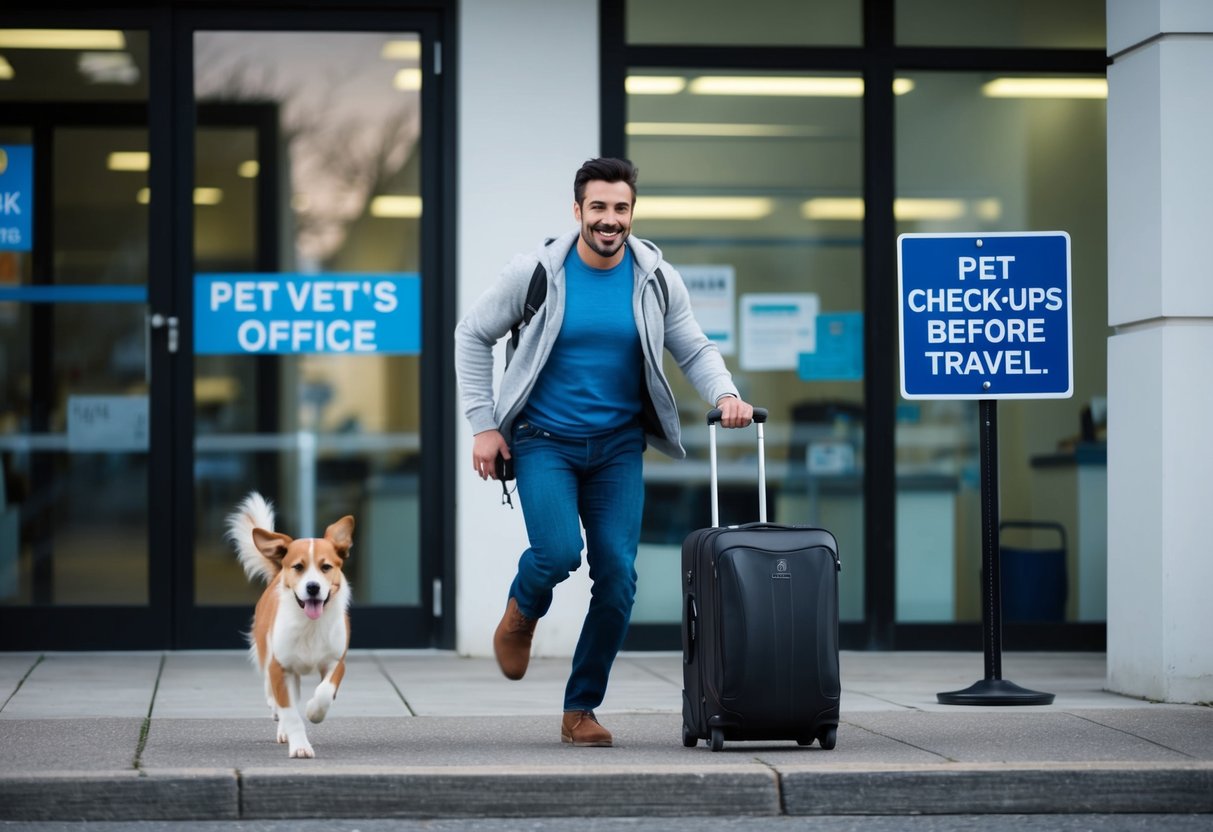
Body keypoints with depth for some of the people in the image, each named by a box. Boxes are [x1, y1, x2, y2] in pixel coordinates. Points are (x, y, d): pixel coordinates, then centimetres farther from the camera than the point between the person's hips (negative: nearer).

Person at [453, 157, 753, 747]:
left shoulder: (657, 279, -2)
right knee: (559, 550, -23)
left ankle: (580, 709, 9)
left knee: (618, 576, -5)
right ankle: (523, 611, 15)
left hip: (618, 445, 3)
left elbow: (695, 350, 6)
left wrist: (724, 395, -15)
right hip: (544, 440, -2)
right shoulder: (536, 272, -8)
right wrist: (482, 424, -4)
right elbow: (473, 335, 2)